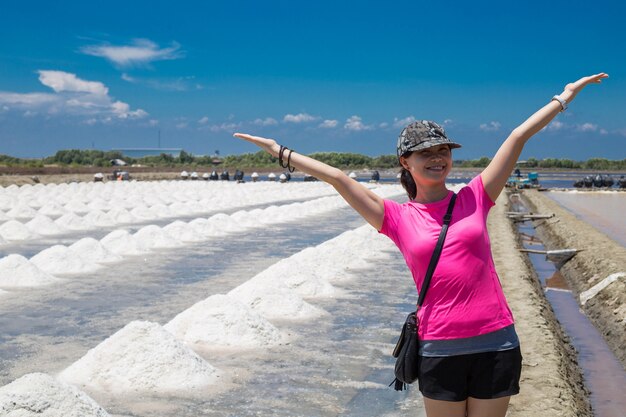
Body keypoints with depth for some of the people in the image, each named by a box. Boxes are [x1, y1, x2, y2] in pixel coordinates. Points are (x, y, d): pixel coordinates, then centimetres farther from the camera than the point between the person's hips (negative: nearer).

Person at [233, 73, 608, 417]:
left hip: (496, 343, 1)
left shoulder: (474, 199, 4)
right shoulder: (398, 218, 2)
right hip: (440, 349, -1)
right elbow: (337, 178, 1)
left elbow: (519, 137, 6)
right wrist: (280, 152, 5)